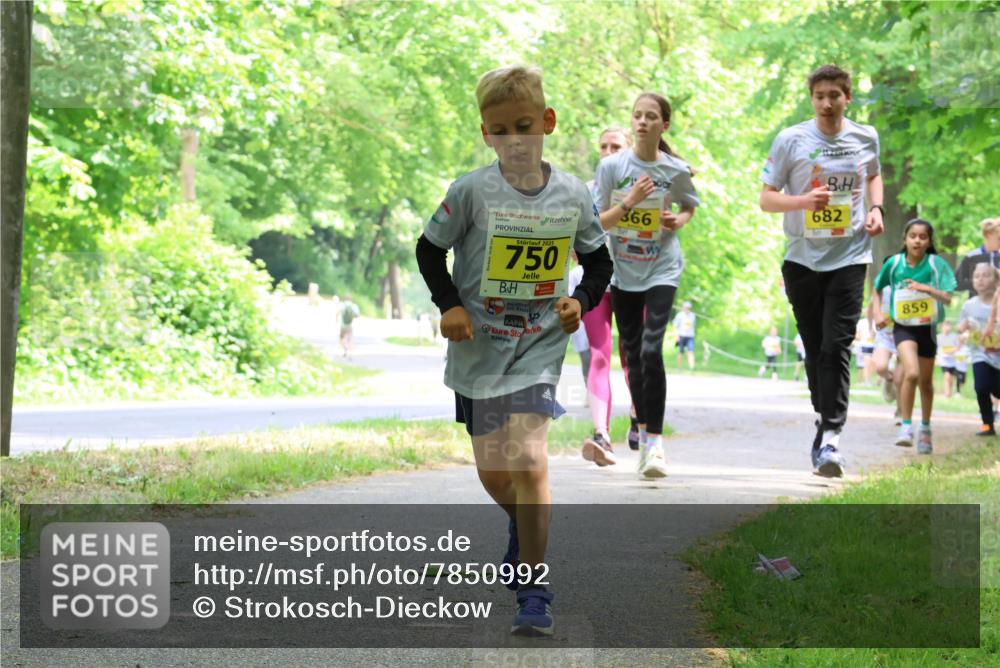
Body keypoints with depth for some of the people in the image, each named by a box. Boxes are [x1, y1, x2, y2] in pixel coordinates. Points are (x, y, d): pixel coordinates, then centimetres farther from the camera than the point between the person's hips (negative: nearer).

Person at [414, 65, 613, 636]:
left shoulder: (573, 195, -3)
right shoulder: (472, 191, -9)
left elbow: (599, 260, 11)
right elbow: (430, 250, 3)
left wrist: (581, 300, -7)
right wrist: (450, 305, -10)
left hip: (539, 348, -1)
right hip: (479, 349, 1)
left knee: (529, 462, -18)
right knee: (494, 474, 10)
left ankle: (535, 593, -12)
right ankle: (523, 529, 46)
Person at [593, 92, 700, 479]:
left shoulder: (676, 170, -5)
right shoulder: (612, 166, -5)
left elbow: (689, 205, 16)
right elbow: (597, 223, -4)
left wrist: (679, 221, -6)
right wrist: (628, 202, -19)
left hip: (662, 269, -2)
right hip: (623, 271, 2)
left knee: (651, 351, -17)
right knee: (632, 355, 10)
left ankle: (655, 442, -14)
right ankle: (643, 431, 26)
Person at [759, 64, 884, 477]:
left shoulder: (866, 138, 4)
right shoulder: (791, 140, -3)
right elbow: (766, 198, -2)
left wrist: (876, 208, 5)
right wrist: (804, 200, -21)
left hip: (850, 257, 0)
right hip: (803, 258, 0)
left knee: (837, 346, -12)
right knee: (814, 348, 8)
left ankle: (831, 436, -16)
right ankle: (825, 417, 28)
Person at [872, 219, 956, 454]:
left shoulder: (936, 264, -9)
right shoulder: (893, 263, -6)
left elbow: (947, 299, -16)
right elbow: (877, 291, 10)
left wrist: (926, 288, -32)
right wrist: (877, 312, -5)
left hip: (927, 327, 1)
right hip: (903, 327, -1)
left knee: (925, 382, 14)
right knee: (911, 373, -24)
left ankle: (925, 429, 34)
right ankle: (906, 427, -16)